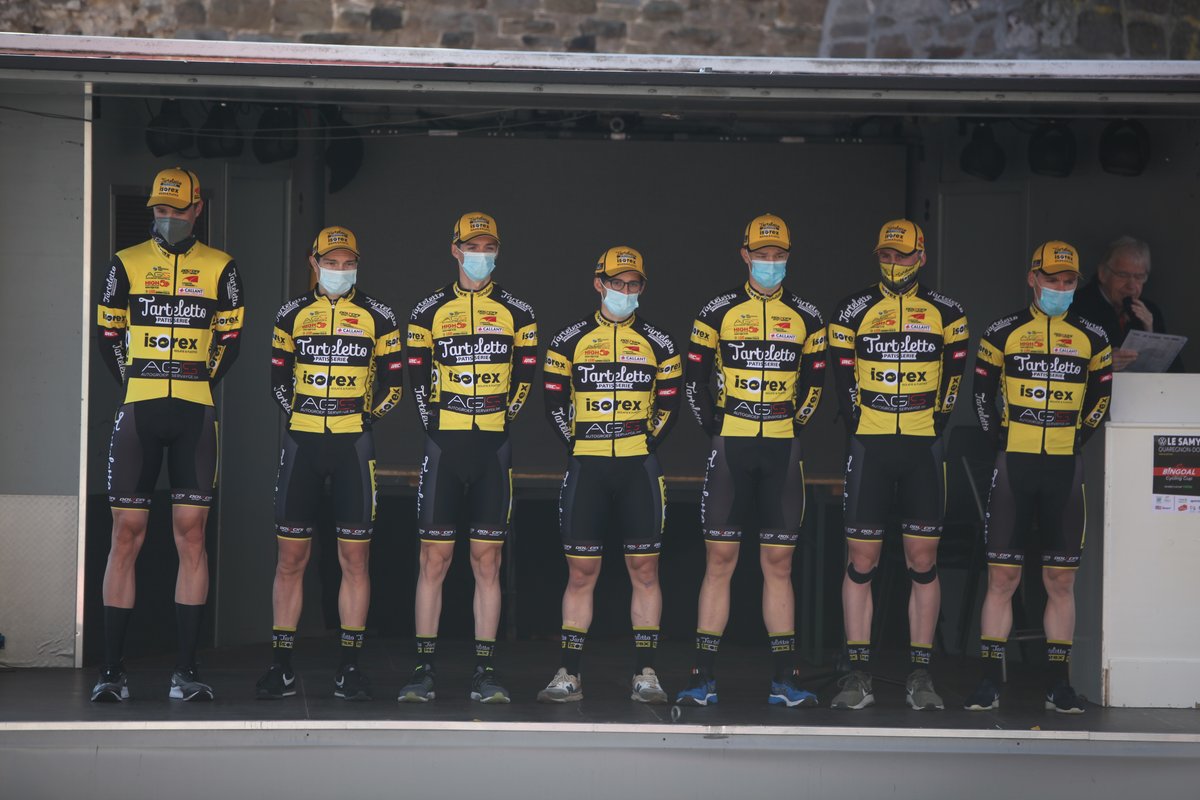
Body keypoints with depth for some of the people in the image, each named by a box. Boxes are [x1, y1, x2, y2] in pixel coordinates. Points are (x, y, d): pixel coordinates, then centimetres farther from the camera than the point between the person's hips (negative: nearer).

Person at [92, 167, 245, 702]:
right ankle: (112, 670, 2)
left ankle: (186, 671, 2)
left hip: (195, 416, 0)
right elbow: (108, 338, 14)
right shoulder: (126, 263, 8)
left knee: (191, 535, -2)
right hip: (137, 414, 0)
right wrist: (136, 385, 10)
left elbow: (231, 339, 14)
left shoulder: (219, 268, 9)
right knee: (127, 533, -2)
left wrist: (200, 384, 11)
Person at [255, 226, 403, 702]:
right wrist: (296, 415, 3)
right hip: (301, 444, 1)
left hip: (353, 445, -1)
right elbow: (278, 378, 15)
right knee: (291, 558, 2)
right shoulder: (292, 314, 10)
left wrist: (368, 419, -1)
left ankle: (349, 668, 5)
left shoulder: (377, 317, 5)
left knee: (354, 558, -1)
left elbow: (393, 382, 9)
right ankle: (281, 667, 6)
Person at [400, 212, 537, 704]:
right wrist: (435, 427, 4)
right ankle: (424, 671, 2)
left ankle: (485, 673, 6)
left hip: (493, 447, 1)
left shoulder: (517, 313, 9)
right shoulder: (429, 312, 7)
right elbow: (417, 378, 9)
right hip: (444, 445, 0)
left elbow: (526, 376, 12)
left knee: (488, 560, 2)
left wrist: (502, 420, 6)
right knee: (434, 557, -2)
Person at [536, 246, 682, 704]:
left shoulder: (658, 344, 8)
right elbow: (555, 403, 8)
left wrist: (646, 444, 3)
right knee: (581, 571, 1)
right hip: (586, 468, -1)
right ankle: (569, 675, 5)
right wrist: (578, 446, 2)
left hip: (639, 468, 1)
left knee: (644, 569, 0)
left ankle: (645, 675, 5)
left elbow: (669, 405, 12)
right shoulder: (569, 341, 6)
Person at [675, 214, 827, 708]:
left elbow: (815, 383, 15)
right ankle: (704, 679, 2)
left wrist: (794, 424, 7)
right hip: (731, 447, -1)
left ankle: (784, 680, 8)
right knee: (719, 559, -2)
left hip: (782, 451, 1)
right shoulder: (718, 313, 2)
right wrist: (714, 427, 2)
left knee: (778, 563, 4)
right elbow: (694, 378, 7)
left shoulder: (806, 318, 8)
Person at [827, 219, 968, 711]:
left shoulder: (945, 313, 7)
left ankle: (921, 676, 8)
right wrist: (857, 429, 1)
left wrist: (936, 426, 4)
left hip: (922, 448, 1)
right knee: (861, 560, -1)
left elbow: (955, 375, 11)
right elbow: (843, 376, 6)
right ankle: (858, 675, 4)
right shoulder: (854, 311, 4)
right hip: (869, 448, -1)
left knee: (923, 561, 2)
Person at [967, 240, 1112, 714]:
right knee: (1002, 576, -2)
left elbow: (1101, 397, 16)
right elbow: (983, 392, 10)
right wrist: (999, 436, 3)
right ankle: (990, 681, 3)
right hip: (1014, 464, -1)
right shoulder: (1002, 334, 4)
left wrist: (1078, 438, 6)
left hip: (1065, 467, 1)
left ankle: (1059, 685, 10)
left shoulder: (1092, 339, 8)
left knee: (1061, 580, 4)